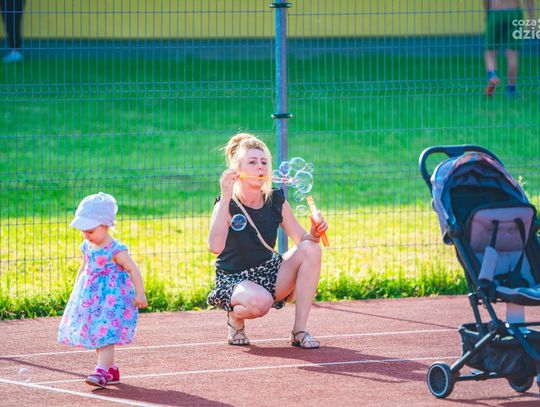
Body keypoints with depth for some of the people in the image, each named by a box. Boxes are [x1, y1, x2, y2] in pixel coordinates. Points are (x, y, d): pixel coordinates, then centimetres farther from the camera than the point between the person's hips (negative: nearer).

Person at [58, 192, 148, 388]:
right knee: (95, 334, 12)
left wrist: (140, 293, -17)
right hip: (91, 297, 8)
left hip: (111, 298, -8)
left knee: (105, 333, -16)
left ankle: (102, 371, -21)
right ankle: (111, 368, 24)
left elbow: (133, 270, -15)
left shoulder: (115, 250, -16)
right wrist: (77, 289, 22)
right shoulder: (87, 247, 6)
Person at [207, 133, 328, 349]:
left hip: (269, 273, 6)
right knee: (259, 302, -40)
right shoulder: (227, 205, -17)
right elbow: (215, 247, -35)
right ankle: (235, 317, 0)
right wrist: (226, 198, -38)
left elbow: (302, 239, 2)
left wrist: (314, 233, -23)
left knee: (312, 249, -19)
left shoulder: (276, 200, -2)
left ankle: (299, 330, -14)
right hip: (233, 279, -6)